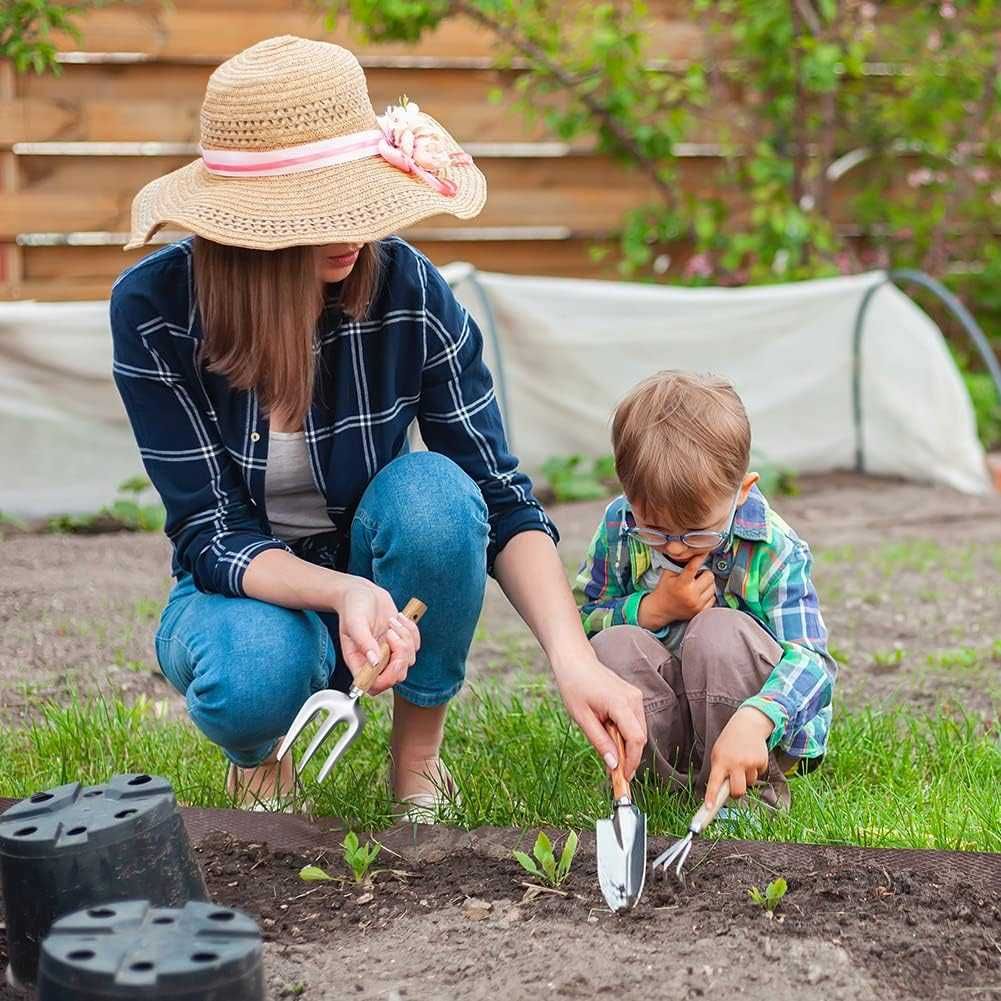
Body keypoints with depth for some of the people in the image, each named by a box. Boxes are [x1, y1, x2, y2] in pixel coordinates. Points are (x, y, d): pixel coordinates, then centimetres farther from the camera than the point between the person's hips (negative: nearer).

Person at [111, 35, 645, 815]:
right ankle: (258, 756, 3)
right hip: (249, 587, -1)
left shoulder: (409, 289, -20)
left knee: (433, 489, -32)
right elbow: (211, 534, -21)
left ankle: (418, 758, -7)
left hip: (389, 582, 2)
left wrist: (571, 654, -33)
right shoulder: (152, 308, -21)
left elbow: (502, 499, -16)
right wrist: (341, 594, -41)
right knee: (251, 673, -37)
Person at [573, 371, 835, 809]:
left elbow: (809, 658, -26)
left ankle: (750, 788, -14)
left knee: (719, 631, -32)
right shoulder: (619, 527, -8)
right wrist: (652, 610, -21)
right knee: (613, 647, -26)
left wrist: (751, 722, -46)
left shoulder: (773, 550, -17)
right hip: (659, 719, 3)